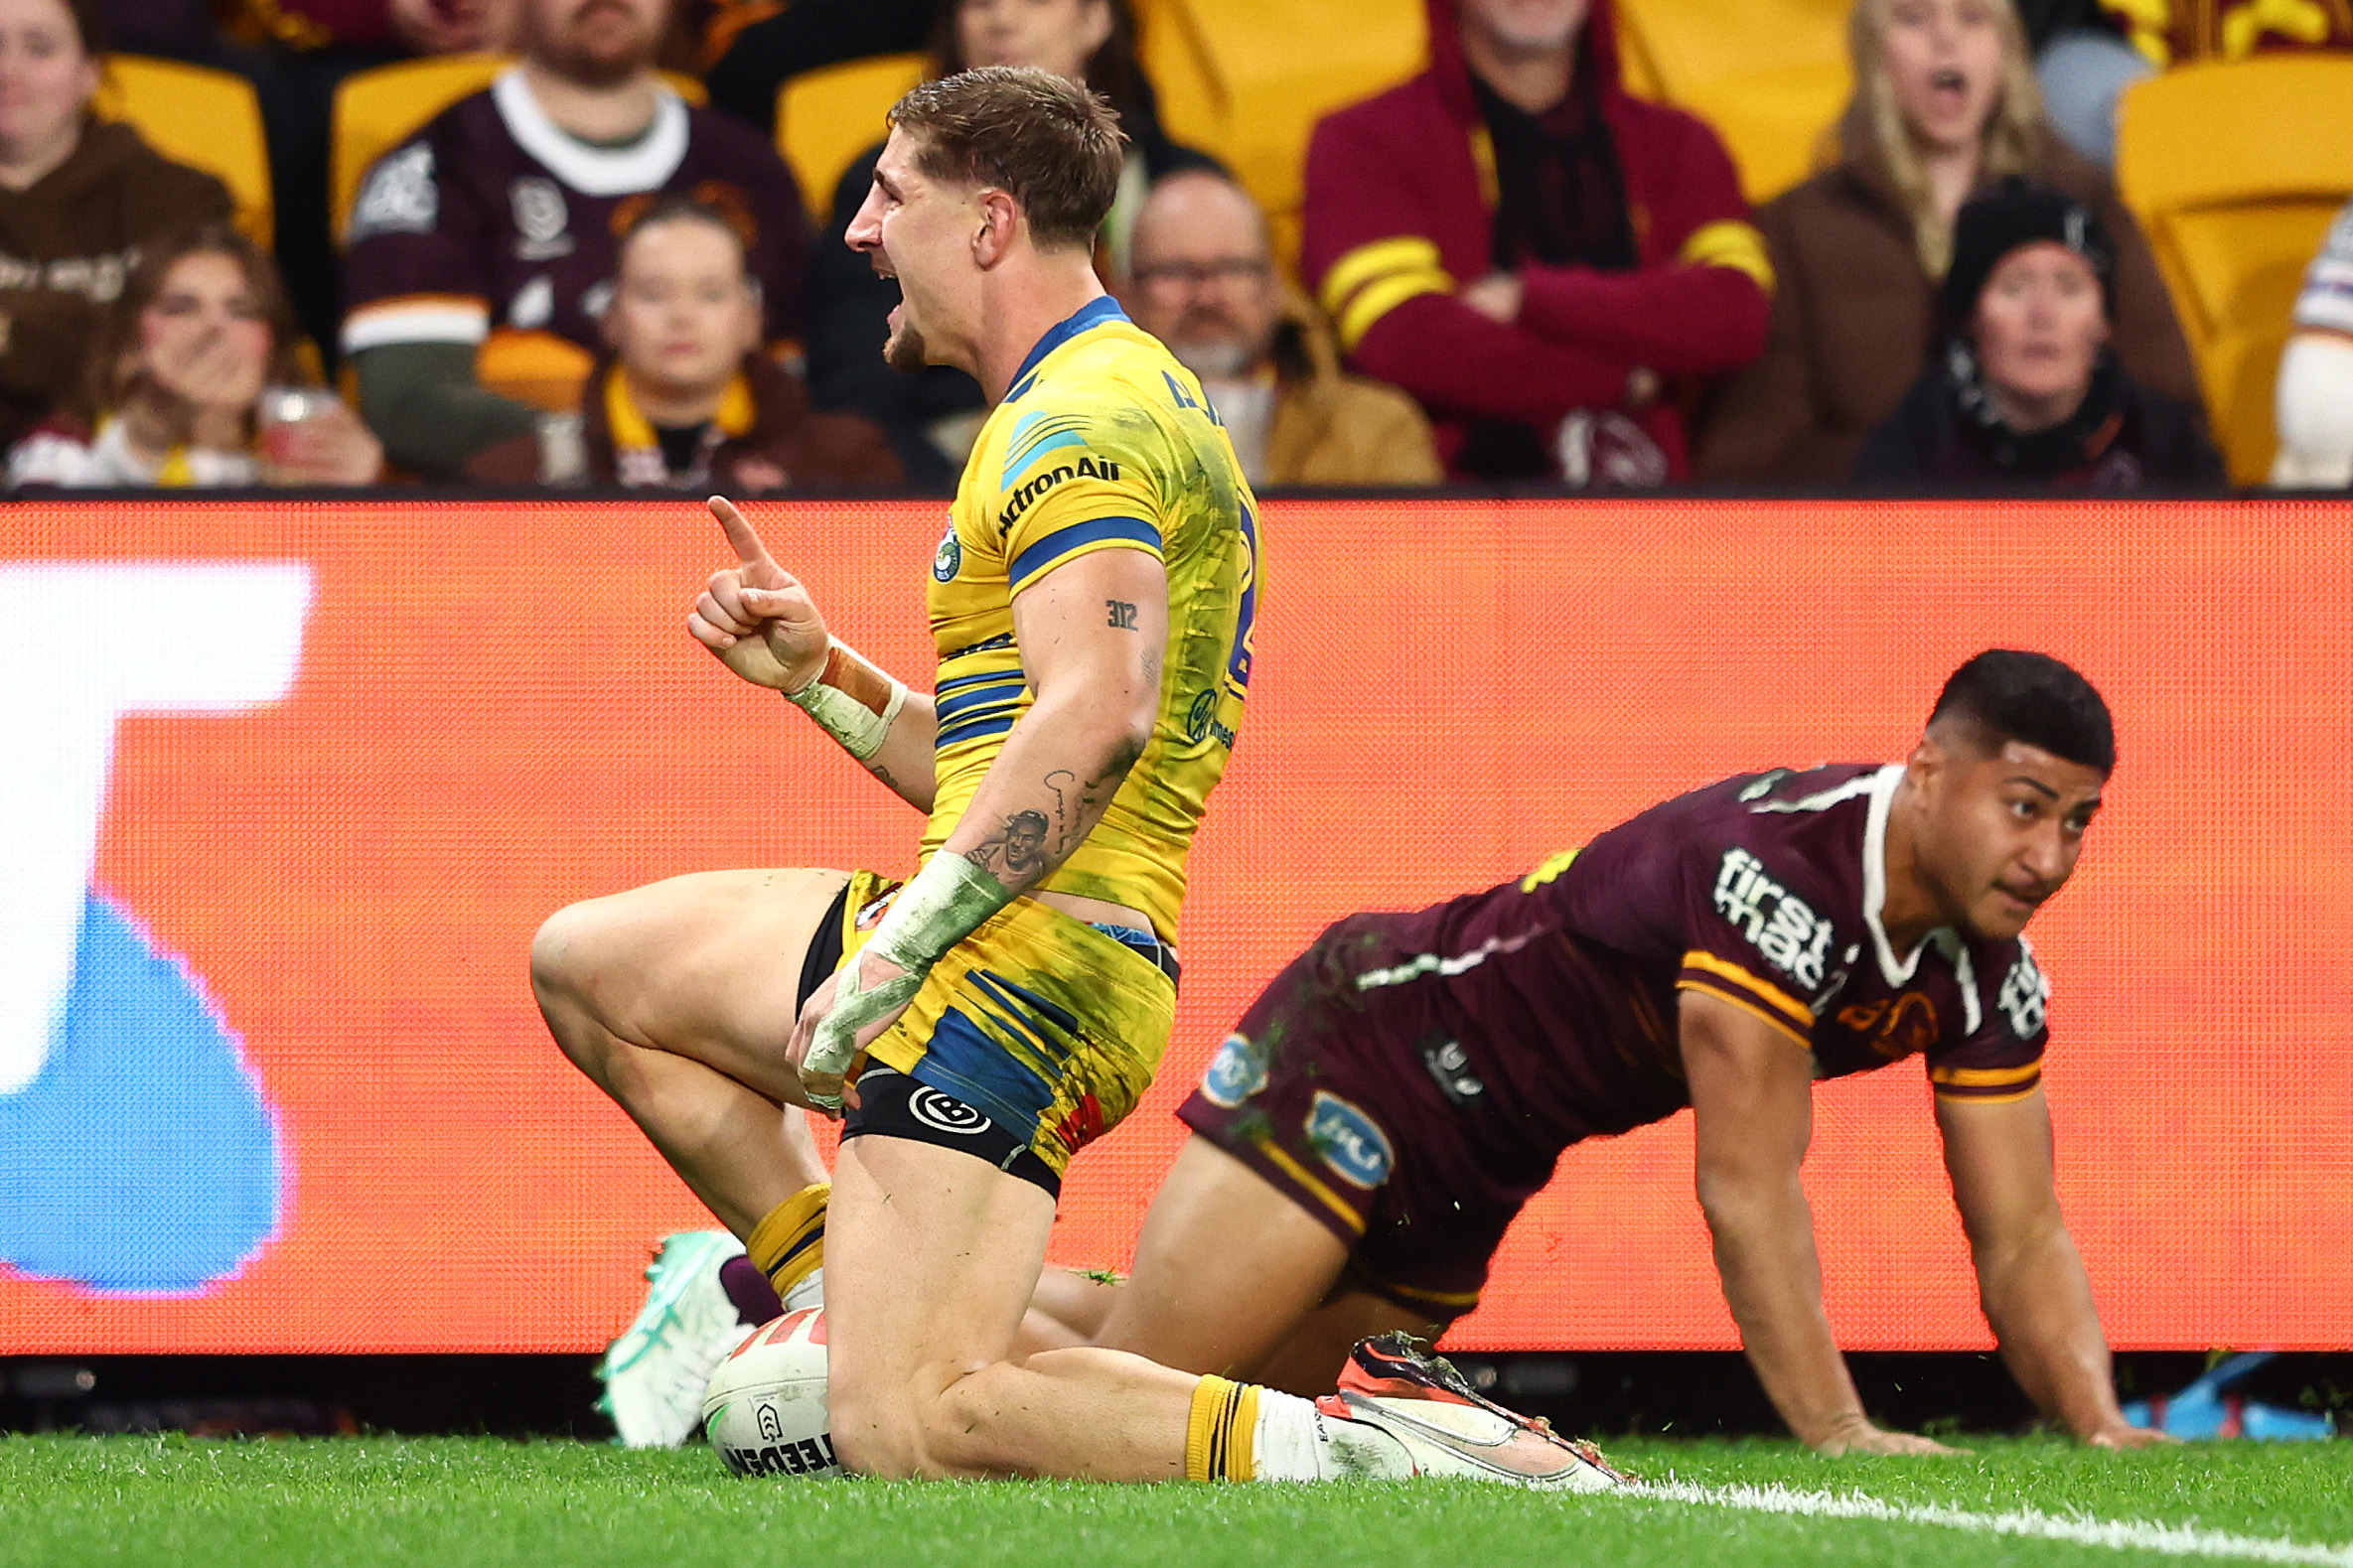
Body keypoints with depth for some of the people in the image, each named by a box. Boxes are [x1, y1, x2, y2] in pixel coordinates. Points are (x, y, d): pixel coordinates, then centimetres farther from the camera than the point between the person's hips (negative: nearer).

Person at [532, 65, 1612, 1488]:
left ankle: (1355, 1441, -22)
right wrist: (818, 674, 19)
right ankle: (849, 1311, 13)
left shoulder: (1079, 420, -10)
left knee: (907, 1431, -22)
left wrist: (890, 952, -26)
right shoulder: (1105, 398, 24)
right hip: (1008, 954, 11)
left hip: (1026, 970, -11)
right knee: (588, 964, 22)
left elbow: (1093, 717, -27)